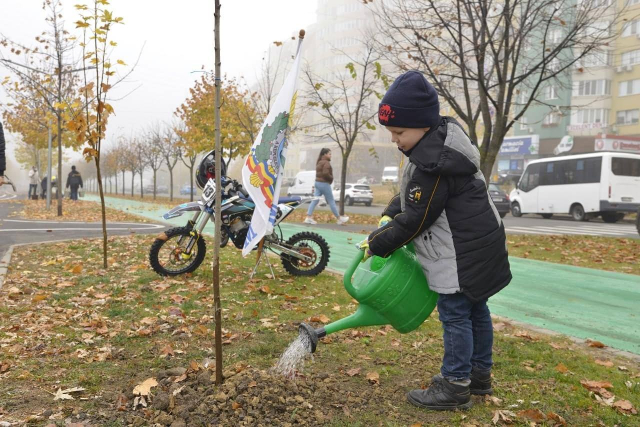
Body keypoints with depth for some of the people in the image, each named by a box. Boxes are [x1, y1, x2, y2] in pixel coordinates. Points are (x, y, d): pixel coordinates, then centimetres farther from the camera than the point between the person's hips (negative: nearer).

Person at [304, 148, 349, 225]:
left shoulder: (319, 162, 17)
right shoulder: (326, 162, -14)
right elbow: (325, 173, -26)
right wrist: (331, 178, -9)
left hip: (317, 183, 9)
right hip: (324, 184, -9)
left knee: (315, 201, 4)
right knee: (331, 202, 0)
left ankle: (308, 218, -3)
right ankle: (339, 218, 10)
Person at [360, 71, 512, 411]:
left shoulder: (433, 163, -26)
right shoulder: (442, 137, 7)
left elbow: (416, 219, -21)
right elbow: (412, 195, 16)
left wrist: (377, 244, -9)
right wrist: (389, 214, 4)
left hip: (463, 251, -11)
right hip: (476, 243, 11)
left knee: (454, 313, -2)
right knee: (474, 309, 18)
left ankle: (455, 386, 10)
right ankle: (479, 375, 31)